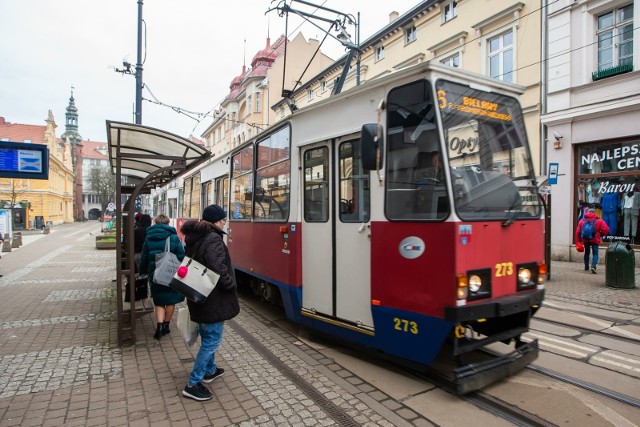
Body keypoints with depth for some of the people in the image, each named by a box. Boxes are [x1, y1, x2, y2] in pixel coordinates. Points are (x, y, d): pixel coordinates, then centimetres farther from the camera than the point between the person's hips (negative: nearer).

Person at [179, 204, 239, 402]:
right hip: (212, 297, -10)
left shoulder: (194, 238, 9)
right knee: (213, 339, 0)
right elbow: (219, 269, -29)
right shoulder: (213, 239, -21)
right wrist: (231, 285, -14)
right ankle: (193, 385, 6)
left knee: (206, 336, 24)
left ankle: (210, 370, 40)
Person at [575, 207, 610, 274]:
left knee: (586, 253, 19)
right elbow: (606, 229, -12)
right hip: (595, 240, -3)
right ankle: (593, 266, -20)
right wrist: (600, 235, 7)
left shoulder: (582, 221, 4)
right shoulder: (598, 221, -3)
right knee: (595, 253, 1)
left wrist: (578, 241, 9)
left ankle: (586, 267, 25)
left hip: (585, 240, 3)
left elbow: (578, 232, 2)